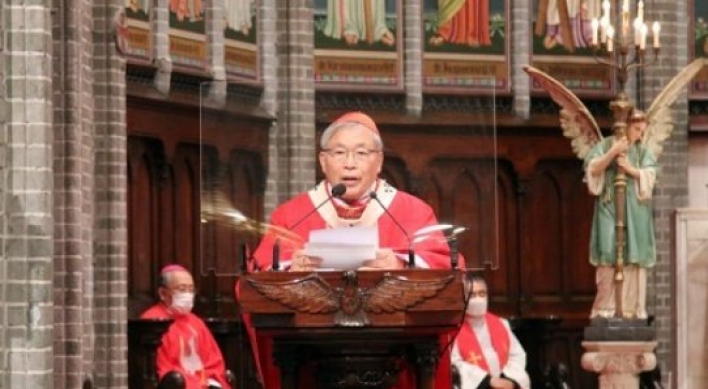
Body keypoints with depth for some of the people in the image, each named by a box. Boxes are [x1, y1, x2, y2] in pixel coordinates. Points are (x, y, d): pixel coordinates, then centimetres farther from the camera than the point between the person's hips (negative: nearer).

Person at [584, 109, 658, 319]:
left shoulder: (642, 151, 15)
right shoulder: (606, 145, 6)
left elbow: (650, 175, 2)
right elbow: (593, 168, -7)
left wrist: (630, 169, -13)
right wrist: (613, 152, -16)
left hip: (635, 209, 3)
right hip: (610, 206, -3)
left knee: (634, 257, -2)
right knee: (609, 257, -11)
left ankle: (630, 308, -1)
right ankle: (606, 308, -10)